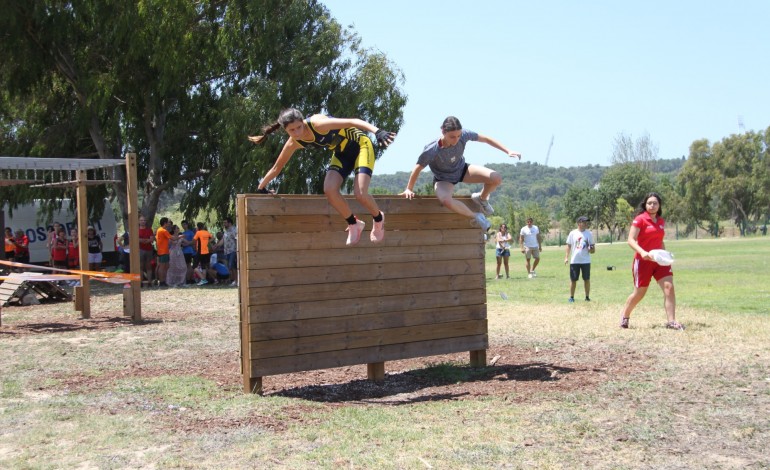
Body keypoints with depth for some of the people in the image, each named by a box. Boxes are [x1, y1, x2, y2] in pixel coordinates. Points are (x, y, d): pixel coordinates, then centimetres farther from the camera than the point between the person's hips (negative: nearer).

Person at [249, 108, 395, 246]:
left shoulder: (317, 124, -31)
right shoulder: (293, 143, -10)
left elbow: (352, 121, -39)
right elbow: (277, 168, 7)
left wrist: (377, 132, -53)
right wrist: (260, 188, 15)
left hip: (359, 145, -6)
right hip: (341, 153, 6)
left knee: (360, 194, -21)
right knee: (329, 190, -17)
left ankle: (379, 219, 12)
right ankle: (354, 224, 7)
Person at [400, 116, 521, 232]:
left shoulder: (463, 135, -27)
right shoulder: (431, 151, -35)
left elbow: (486, 139, -12)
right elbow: (418, 169, -20)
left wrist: (508, 151, -11)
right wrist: (409, 189, -11)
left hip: (461, 169, 4)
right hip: (444, 179, -3)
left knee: (496, 178, -18)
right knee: (446, 200, -39)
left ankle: (482, 198, 16)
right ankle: (475, 217, -12)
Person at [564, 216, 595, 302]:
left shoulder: (589, 233, 3)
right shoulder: (573, 233, 0)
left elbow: (592, 245, 8)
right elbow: (569, 246, 5)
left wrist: (591, 249, -15)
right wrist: (566, 257, -2)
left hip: (586, 260, 1)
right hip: (574, 260, -1)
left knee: (587, 279, 4)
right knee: (573, 279, 3)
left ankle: (587, 297, 13)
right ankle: (571, 297, 11)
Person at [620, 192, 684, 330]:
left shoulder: (661, 221, 10)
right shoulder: (640, 219, -10)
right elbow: (631, 240, -17)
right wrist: (642, 252, -32)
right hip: (643, 260, -5)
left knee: (669, 287, -12)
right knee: (639, 293, 5)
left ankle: (671, 321, -10)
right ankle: (624, 317, 29)